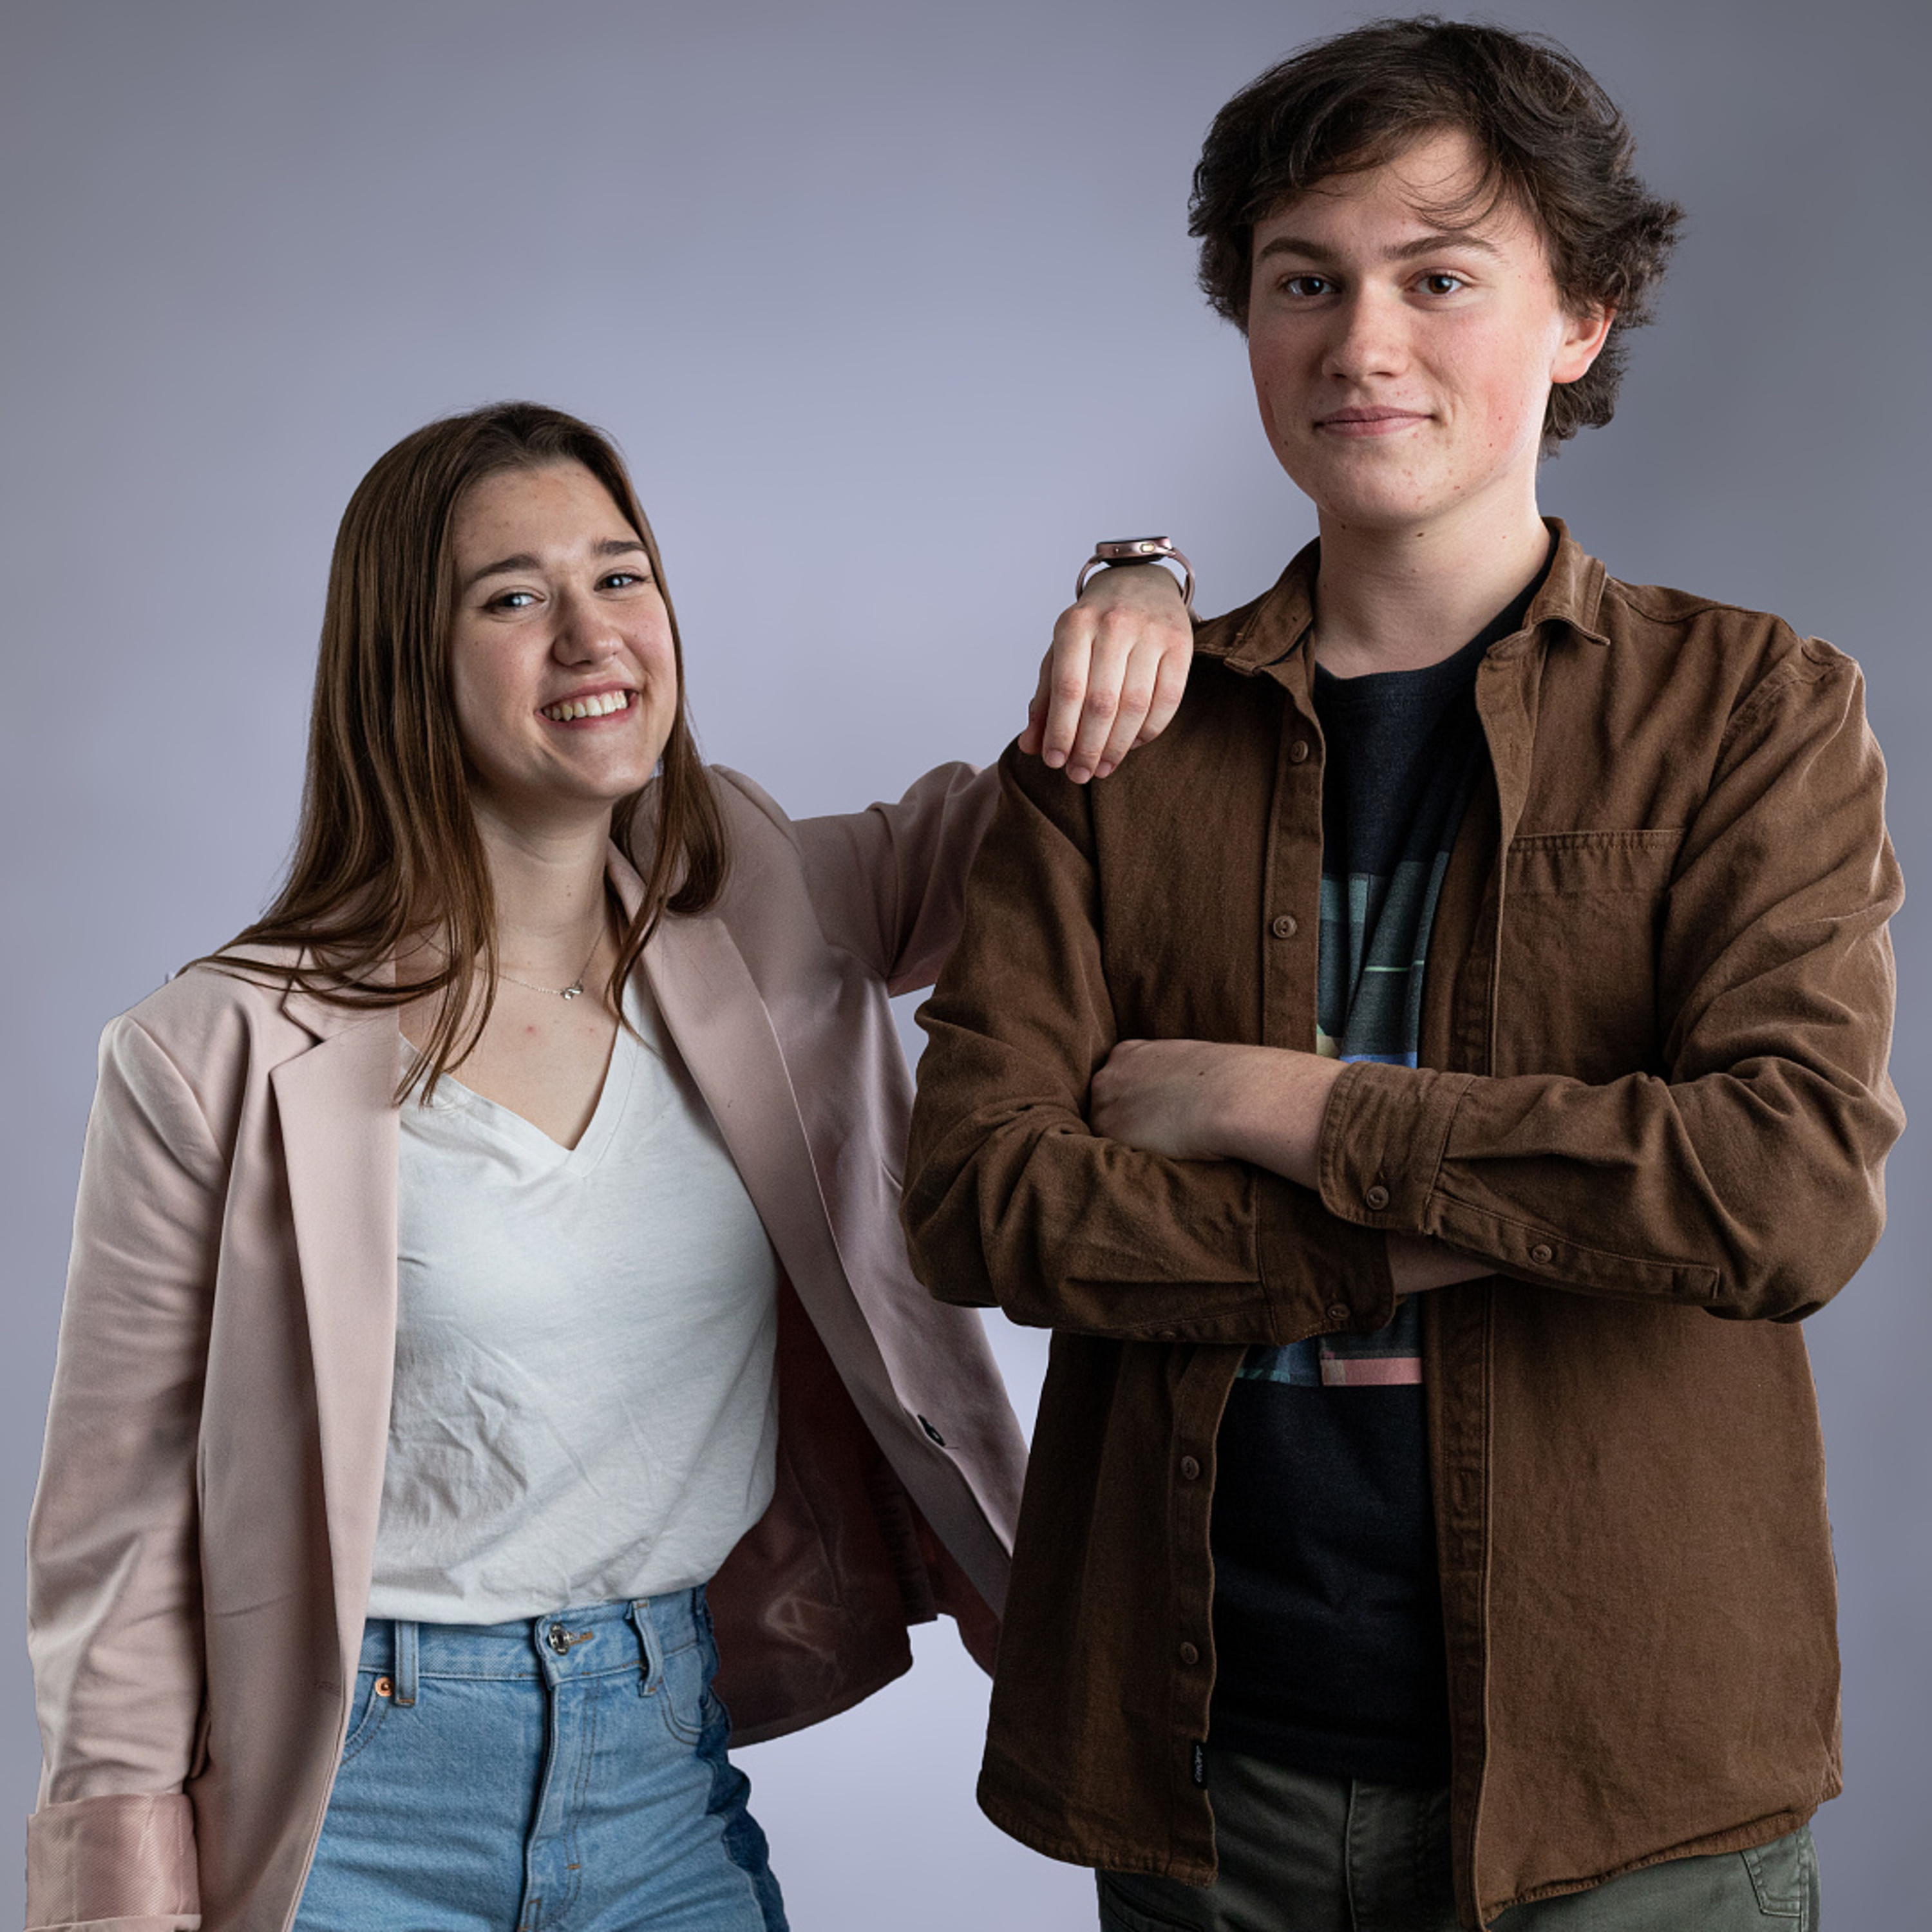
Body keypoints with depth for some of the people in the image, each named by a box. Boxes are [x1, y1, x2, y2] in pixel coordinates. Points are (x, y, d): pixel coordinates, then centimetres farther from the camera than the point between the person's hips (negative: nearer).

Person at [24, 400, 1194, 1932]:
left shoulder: (763, 928, 0)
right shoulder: (222, 1060, -11)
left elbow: (1047, 815, 11)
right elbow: (123, 1543, -6)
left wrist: (1132, 599, -11)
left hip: (667, 1775, 3)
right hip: (358, 1809, -3)